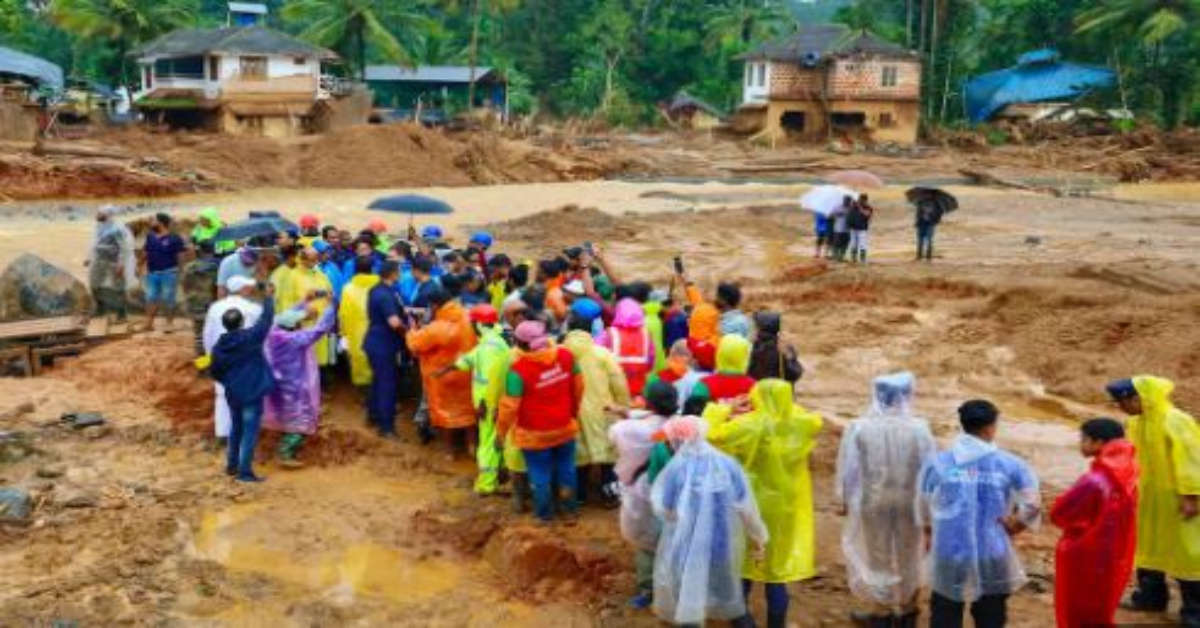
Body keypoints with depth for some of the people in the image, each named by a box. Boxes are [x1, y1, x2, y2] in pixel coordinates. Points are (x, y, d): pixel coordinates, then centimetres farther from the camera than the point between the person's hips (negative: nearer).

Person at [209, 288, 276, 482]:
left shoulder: (219, 347, -2)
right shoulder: (251, 337, -15)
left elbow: (216, 373, 5)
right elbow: (267, 319, -6)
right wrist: (268, 297, 8)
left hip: (233, 394, 5)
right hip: (253, 393, -5)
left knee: (236, 429, 22)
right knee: (250, 431, 0)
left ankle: (232, 465, 32)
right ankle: (244, 471, 0)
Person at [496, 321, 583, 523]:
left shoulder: (519, 369, -27)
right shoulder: (565, 355, -12)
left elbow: (509, 405, -21)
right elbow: (578, 385, 2)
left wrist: (501, 432, -5)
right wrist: (575, 411, 20)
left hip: (535, 434, -4)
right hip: (565, 428, 4)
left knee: (540, 473, 16)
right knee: (566, 468, 23)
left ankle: (545, 513, 32)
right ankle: (569, 509, 37)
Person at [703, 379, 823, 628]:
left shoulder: (750, 426, -19)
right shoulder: (800, 424, -6)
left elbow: (711, 435, -19)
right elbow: (816, 420, 18)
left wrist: (722, 411, -3)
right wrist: (786, 405, 13)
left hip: (752, 505, -3)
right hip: (786, 506, 3)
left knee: (745, 558, 14)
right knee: (777, 563, 13)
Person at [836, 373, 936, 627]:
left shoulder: (858, 428, -17)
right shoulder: (919, 429, -15)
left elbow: (848, 470, -9)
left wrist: (845, 500, 6)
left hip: (872, 504, -1)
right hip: (909, 505, 1)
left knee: (876, 557, 17)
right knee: (908, 557, 20)